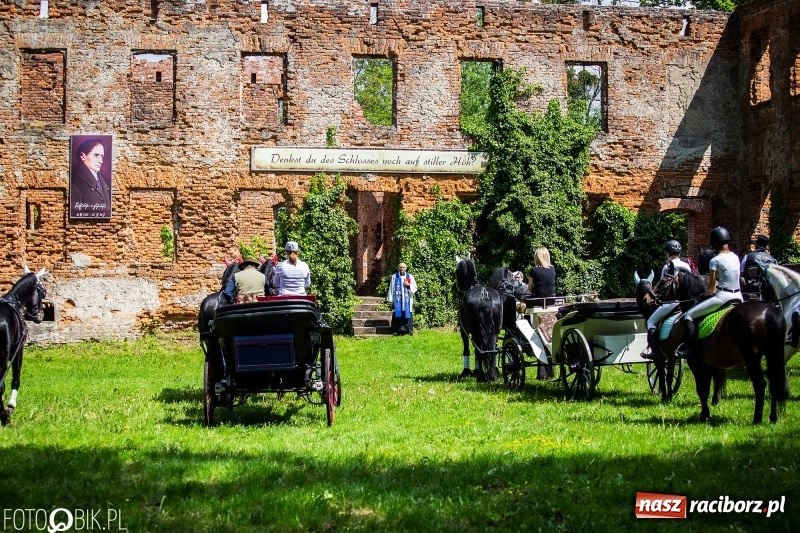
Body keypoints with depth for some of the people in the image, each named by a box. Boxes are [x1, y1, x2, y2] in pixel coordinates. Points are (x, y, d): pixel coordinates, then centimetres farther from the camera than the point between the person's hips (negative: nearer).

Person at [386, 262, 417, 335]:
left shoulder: (410, 277, 10)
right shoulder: (394, 277, 8)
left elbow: (414, 287, 8)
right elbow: (391, 288, 6)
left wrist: (408, 285, -11)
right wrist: (390, 299, -1)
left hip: (407, 300, 1)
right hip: (397, 300, -1)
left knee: (407, 313, -2)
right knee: (398, 314, -5)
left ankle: (409, 330, 1)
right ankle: (397, 330, -4)